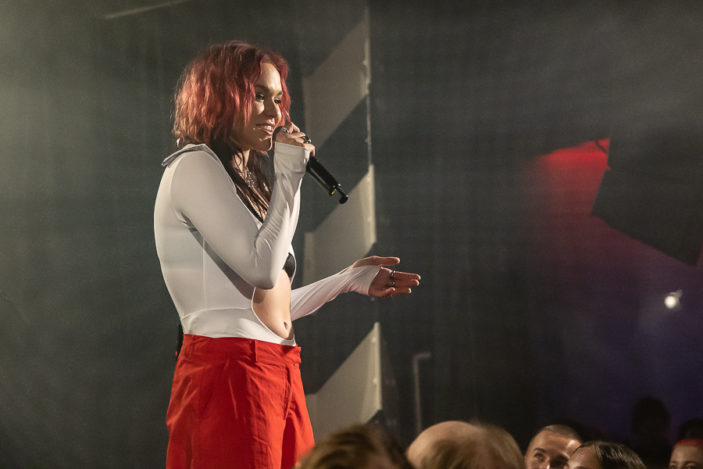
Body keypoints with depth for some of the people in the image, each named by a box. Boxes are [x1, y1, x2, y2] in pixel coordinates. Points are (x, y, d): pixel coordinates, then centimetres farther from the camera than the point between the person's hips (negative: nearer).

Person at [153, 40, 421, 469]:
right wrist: (289, 172, -6)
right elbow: (262, 268, -15)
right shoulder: (194, 167, -4)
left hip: (280, 377, 9)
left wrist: (350, 280, 28)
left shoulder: (248, 180, 23)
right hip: (228, 373, -9)